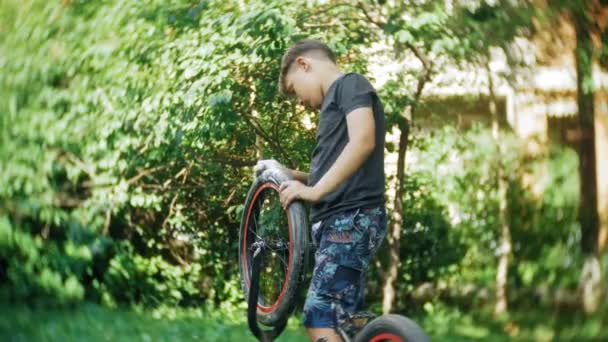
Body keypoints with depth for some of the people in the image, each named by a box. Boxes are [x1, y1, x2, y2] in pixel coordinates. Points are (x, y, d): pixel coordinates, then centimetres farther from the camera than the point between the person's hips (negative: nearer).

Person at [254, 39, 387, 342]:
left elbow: (363, 141, -19)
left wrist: (314, 191, -21)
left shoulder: (350, 84, -2)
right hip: (338, 220, 10)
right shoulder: (335, 102, 25)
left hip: (352, 217, -10)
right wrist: (285, 173, 14)